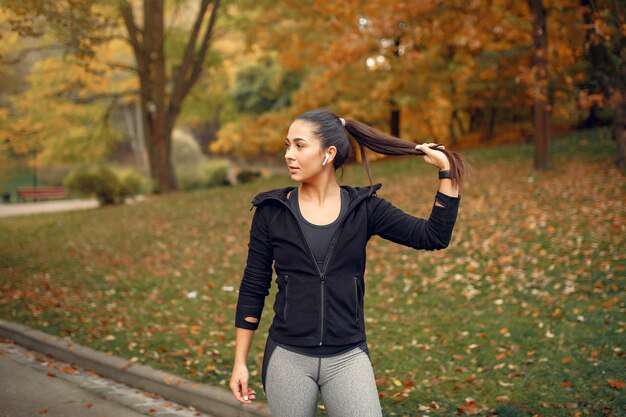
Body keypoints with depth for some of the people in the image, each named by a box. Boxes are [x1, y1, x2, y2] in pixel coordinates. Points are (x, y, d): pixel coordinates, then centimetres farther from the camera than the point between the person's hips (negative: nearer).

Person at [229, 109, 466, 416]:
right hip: (288, 359, 0)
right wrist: (240, 363, 2)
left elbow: (433, 237, -6)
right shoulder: (271, 211, -2)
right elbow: (253, 289, 2)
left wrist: (446, 171, -11)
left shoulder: (363, 208, 0)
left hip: (347, 359, 0)